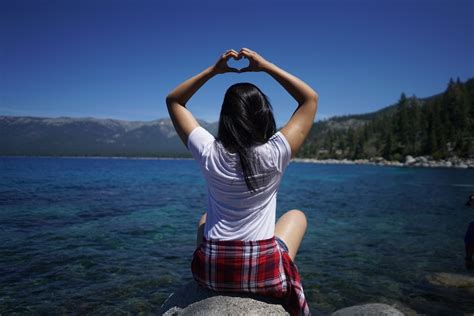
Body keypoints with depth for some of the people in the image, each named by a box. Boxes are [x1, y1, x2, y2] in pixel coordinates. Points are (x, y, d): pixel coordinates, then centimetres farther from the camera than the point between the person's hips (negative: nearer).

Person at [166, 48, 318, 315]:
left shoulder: (209, 153, -11)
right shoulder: (275, 154, -15)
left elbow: (174, 101, 6)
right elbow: (311, 99, 0)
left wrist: (213, 70, 1)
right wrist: (267, 67, -2)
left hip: (211, 271, 2)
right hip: (264, 275, -1)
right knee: (297, 215, 25)